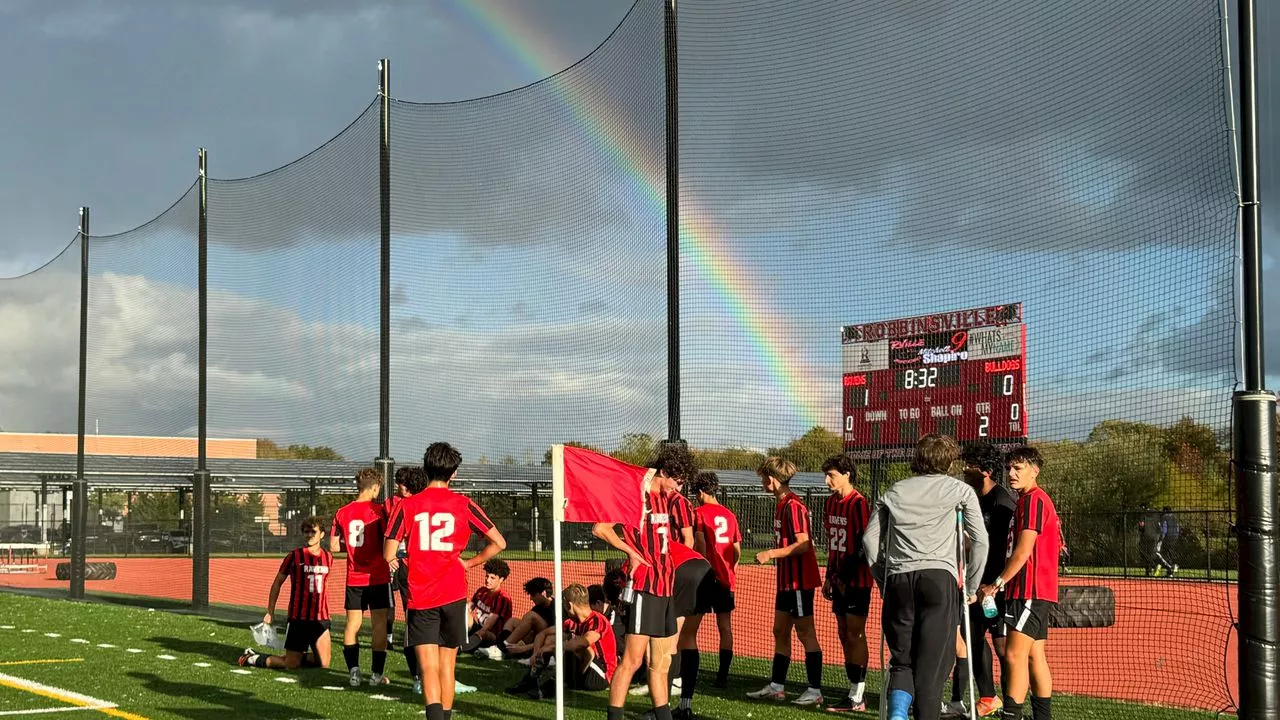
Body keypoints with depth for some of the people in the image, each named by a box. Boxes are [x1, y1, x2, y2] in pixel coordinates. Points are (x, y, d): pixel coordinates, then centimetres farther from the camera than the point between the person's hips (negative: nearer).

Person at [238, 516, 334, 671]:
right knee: (291, 665, -1)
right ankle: (253, 657, 21)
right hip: (298, 618, -4)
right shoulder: (295, 555, -6)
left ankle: (297, 656, 27)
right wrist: (270, 611, -4)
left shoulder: (328, 557, 6)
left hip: (320, 618, 4)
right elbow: (278, 582, 0)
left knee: (324, 664, 0)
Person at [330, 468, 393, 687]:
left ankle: (353, 671, 2)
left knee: (352, 624, 9)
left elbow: (333, 546, 5)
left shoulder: (342, 512, 3)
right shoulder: (378, 510, -10)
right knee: (379, 624, 4)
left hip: (354, 578, 4)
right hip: (378, 577, -4)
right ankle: (377, 674, 5)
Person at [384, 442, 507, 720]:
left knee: (429, 669, -6)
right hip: (454, 595, 1)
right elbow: (498, 543, 2)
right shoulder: (464, 505, 0)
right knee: (447, 666, 15)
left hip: (420, 597, -1)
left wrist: (397, 561, 19)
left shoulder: (407, 505, -2)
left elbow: (389, 555, -3)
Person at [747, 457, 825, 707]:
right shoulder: (781, 504, 13)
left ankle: (815, 691, 0)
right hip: (786, 580, 10)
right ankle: (777, 686, 20)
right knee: (780, 631, 13)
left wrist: (770, 554, -21)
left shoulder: (793, 505, -17)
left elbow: (803, 544, -23)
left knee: (806, 633, -5)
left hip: (800, 580, -10)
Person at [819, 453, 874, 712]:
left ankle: (857, 698, -2)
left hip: (857, 580, -8)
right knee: (844, 635, 10)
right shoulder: (832, 502, 11)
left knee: (855, 635, -6)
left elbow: (863, 544, -18)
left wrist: (846, 576, -18)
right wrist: (830, 577, 16)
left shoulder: (858, 503, -15)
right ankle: (853, 692, 16)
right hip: (840, 580, 8)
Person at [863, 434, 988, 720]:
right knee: (933, 663, 0)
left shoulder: (895, 491, 19)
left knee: (902, 660, 9)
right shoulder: (960, 490, 13)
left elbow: (870, 538, 14)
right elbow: (980, 540, 7)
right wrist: (970, 587, 15)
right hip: (939, 578, -2)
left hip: (898, 580, 3)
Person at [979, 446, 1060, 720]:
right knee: (1034, 655, 13)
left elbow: (1023, 550, -18)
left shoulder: (1033, 499, -12)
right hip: (1035, 593, 11)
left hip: (1031, 592, -11)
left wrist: (997, 584, -14)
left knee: (1014, 654, -15)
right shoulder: (1030, 499, 19)